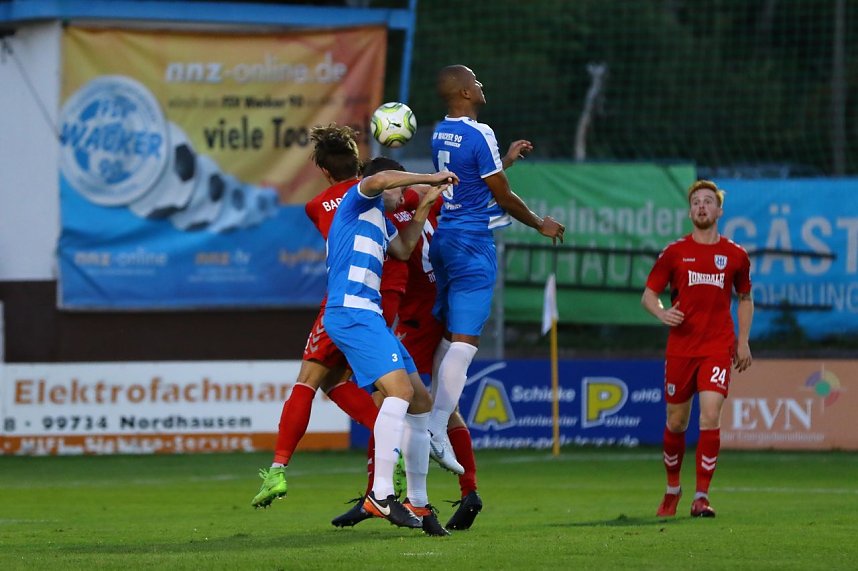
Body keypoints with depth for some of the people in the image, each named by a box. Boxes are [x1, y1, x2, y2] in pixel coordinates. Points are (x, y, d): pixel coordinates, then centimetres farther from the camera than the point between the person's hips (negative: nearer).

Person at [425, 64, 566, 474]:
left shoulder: (440, 134, 11)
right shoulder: (479, 135, -14)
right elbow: (502, 196, -9)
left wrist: (507, 159, 36)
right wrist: (540, 225, 5)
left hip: (444, 237, 9)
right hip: (473, 241, -9)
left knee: (449, 335, 16)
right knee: (464, 340, -11)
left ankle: (437, 415, 17)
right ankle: (436, 429, -20)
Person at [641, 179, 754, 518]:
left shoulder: (735, 255, 5)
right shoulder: (674, 253, 3)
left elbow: (745, 299, 19)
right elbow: (648, 294, 6)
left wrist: (743, 341, 9)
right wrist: (662, 313, -16)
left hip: (718, 348, -1)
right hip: (680, 347, 1)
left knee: (710, 417, -16)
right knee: (676, 423, 7)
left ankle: (701, 497, -12)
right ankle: (672, 489, 28)